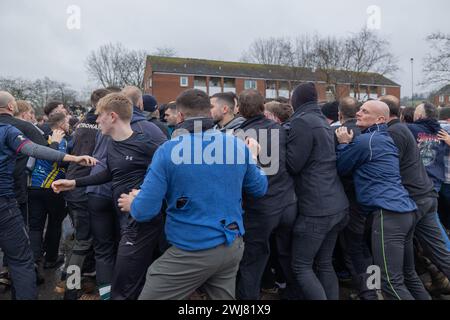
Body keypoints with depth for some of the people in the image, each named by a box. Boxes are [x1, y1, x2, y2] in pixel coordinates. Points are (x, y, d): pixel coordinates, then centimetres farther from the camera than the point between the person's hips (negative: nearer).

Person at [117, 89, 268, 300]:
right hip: (233, 246, 5)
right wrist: (253, 158, 27)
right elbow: (260, 189, 10)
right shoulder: (238, 145, -2)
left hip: (192, 251, -5)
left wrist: (133, 204, 10)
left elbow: (145, 211, -13)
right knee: (223, 297, 25)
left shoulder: (168, 151, -14)